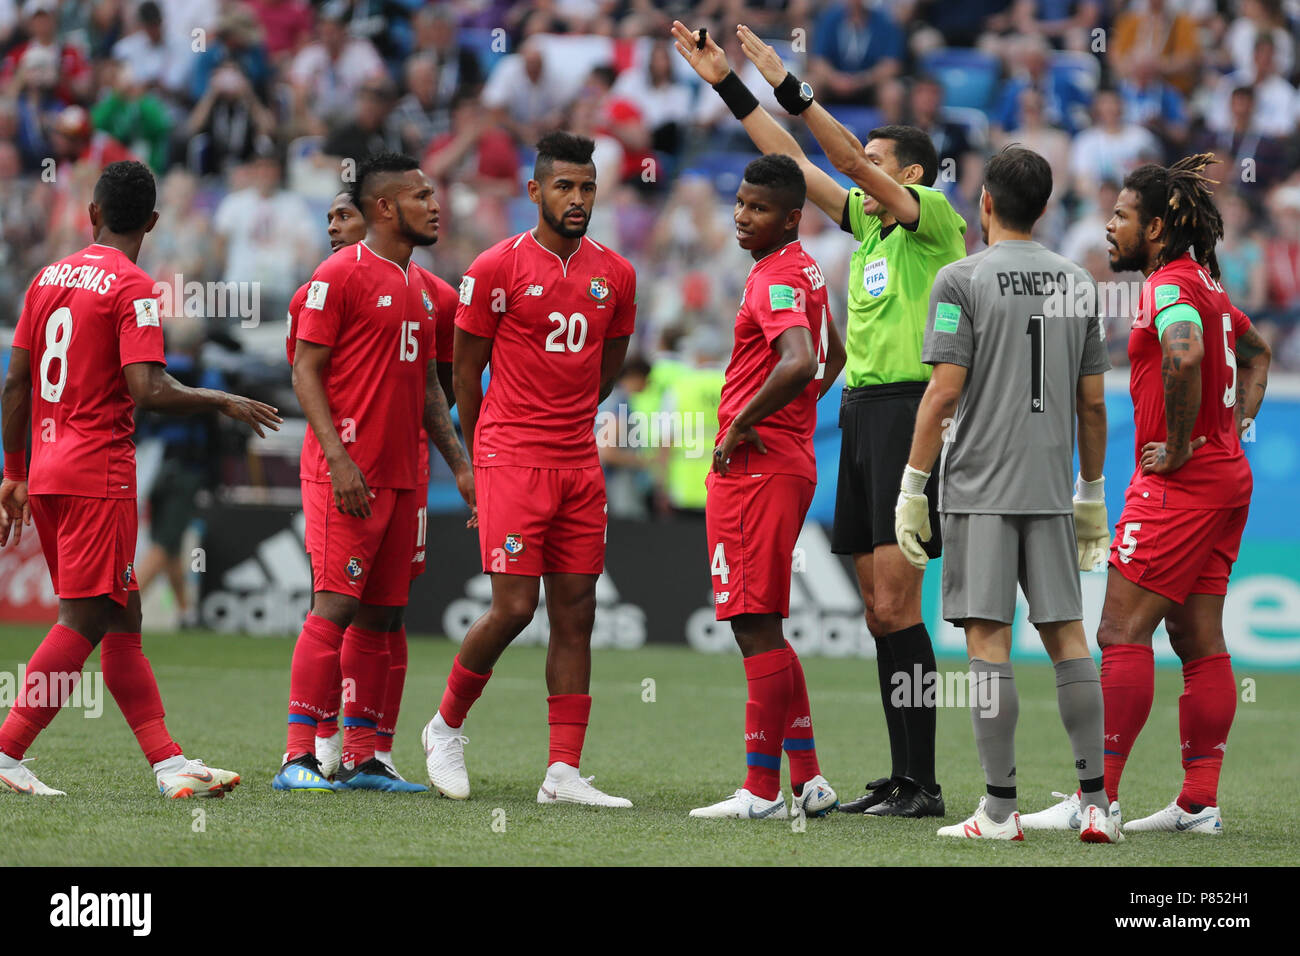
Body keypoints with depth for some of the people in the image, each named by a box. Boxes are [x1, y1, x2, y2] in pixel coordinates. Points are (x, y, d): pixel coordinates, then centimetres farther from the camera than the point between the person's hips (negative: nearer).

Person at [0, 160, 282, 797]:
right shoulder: (133, 289, -10)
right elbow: (148, 391, -20)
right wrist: (223, 403, -5)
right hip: (99, 473, -8)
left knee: (121, 622, 9)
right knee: (84, 620, -6)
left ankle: (168, 762, 8)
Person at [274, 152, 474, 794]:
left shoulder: (420, 287, 17)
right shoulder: (341, 275, -7)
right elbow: (306, 371, -10)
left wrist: (459, 464, 16)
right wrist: (339, 460, -19)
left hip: (401, 475, 8)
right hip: (347, 474, -8)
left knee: (381, 615, 8)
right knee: (335, 607, -11)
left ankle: (361, 758, 12)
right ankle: (298, 757, -11)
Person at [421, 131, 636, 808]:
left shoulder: (614, 275, 9)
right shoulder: (498, 267, -5)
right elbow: (465, 368, 2)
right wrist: (483, 458, 8)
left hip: (579, 465, 5)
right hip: (511, 462, -5)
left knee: (575, 614, 2)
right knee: (513, 606, -11)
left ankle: (563, 773, 3)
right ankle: (447, 726, 13)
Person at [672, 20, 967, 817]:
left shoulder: (935, 216, -5)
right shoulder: (867, 221, 16)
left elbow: (850, 156, -16)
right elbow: (793, 160, 18)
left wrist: (787, 83, -16)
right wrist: (728, 84, 15)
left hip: (909, 408, -9)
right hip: (861, 412, 9)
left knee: (896, 603, -12)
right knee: (880, 607, 7)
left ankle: (924, 785, -12)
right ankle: (901, 777, 11)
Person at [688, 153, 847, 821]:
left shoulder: (777, 280, -15)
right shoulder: (802, 270, 17)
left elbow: (800, 363, -31)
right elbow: (833, 356, 31)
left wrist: (741, 426, -21)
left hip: (754, 468, -11)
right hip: (786, 462, 11)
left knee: (757, 627, -8)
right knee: (763, 627, 14)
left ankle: (763, 791, -7)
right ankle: (807, 780, 15)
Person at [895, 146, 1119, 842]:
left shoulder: (962, 281, -6)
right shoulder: (1077, 283, 10)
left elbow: (943, 395, -11)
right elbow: (1093, 403, 12)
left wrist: (911, 490, -6)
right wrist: (1092, 496, 20)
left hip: (980, 488, -5)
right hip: (1052, 488, 5)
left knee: (988, 641, -4)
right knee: (1066, 635, 7)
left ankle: (1000, 809, -6)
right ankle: (1096, 804, 3)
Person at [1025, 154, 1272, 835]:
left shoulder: (1171, 286, -13)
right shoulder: (1203, 283, 17)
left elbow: (1185, 354, -34)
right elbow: (1255, 352, 32)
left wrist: (1178, 446, -24)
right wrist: (1234, 425, 20)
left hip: (1180, 480, -10)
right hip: (1225, 476, 10)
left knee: (1122, 632, -9)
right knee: (1199, 641, 9)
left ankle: (1098, 797, -10)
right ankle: (1199, 802, 9)